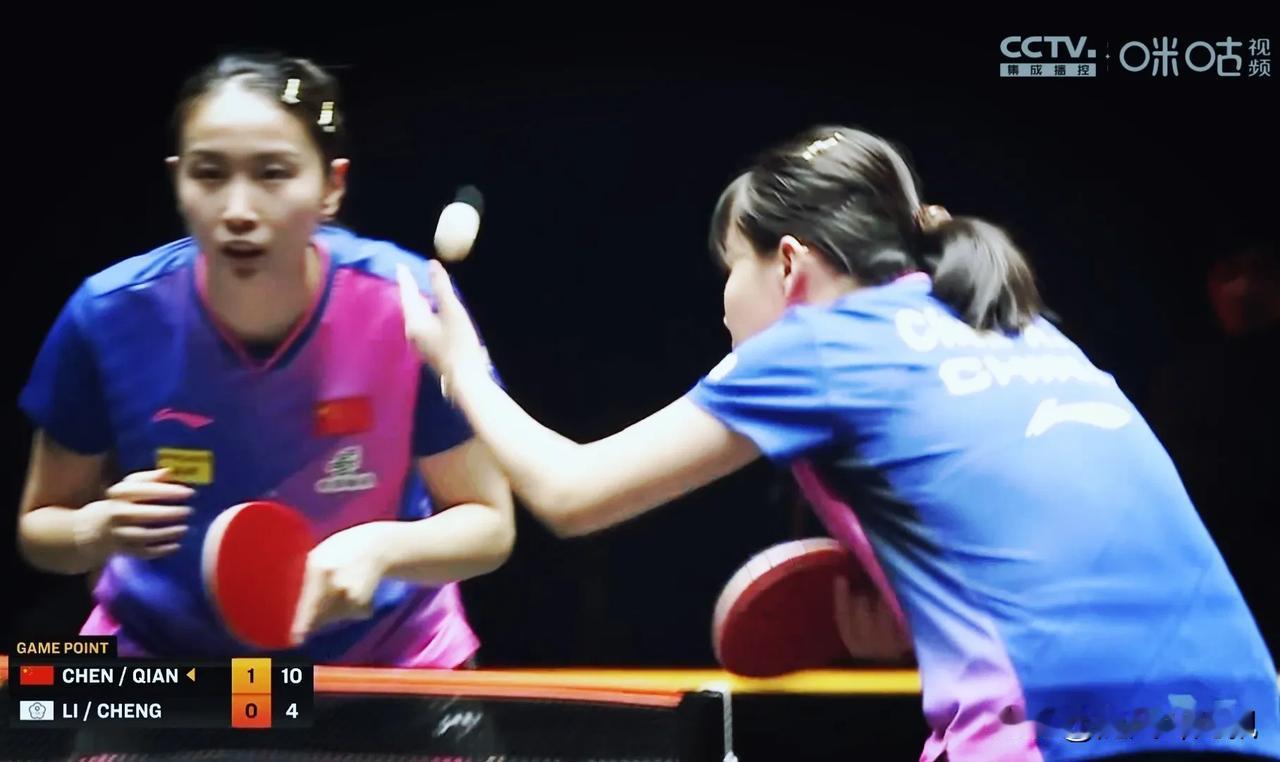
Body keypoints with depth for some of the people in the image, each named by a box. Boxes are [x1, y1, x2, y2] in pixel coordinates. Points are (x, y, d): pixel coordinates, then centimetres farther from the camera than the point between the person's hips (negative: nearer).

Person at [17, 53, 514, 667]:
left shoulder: (408, 306, -20)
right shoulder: (108, 315, -17)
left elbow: (488, 524, -10)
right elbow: (40, 528, -2)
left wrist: (381, 547, -30)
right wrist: (97, 529, -25)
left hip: (383, 657, 0)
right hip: (160, 664, 0)